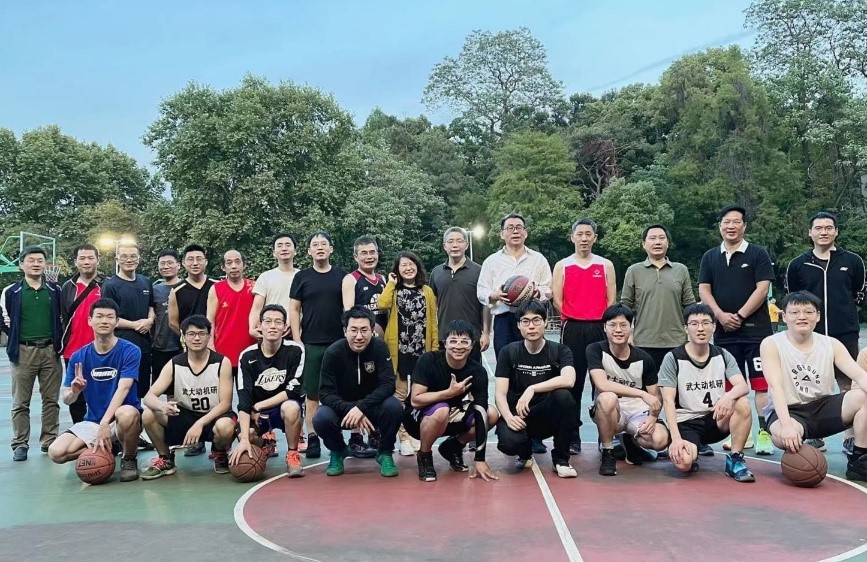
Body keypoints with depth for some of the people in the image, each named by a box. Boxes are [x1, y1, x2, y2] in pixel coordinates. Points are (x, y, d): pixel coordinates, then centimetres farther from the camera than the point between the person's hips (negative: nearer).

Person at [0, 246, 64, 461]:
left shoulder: (55, 290, 6)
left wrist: (59, 340, 6)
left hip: (50, 351, 2)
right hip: (23, 352, -2)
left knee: (51, 400, 6)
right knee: (21, 402, 2)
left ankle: (49, 441, 14)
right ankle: (20, 445, 8)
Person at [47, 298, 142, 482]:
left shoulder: (130, 351, -12)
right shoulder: (78, 357, 0)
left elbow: (123, 389, -23)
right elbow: (66, 399, 2)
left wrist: (105, 423, -36)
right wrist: (74, 391, -24)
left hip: (123, 418, -4)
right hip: (92, 421, 4)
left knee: (127, 414, -39)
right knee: (56, 452, -18)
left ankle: (129, 459, -8)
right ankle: (110, 449, 6)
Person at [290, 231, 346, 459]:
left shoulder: (342, 276, 8)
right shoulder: (302, 277, 6)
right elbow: (294, 310, 5)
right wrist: (297, 341, -3)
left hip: (339, 343, 1)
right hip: (311, 345, -1)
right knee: (312, 393, 1)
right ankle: (312, 439, 7)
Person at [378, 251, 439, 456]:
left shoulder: (426, 291, 9)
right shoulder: (394, 290, 5)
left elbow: (433, 321, 7)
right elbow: (383, 305, -18)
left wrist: (435, 347, 1)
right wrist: (391, 283, -8)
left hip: (422, 349, 2)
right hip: (399, 349, -2)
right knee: (400, 394, 2)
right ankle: (404, 437, 8)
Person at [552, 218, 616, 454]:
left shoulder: (606, 265, 11)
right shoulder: (562, 266, 8)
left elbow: (611, 299, 6)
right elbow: (557, 301, 3)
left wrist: (600, 321, -3)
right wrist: (575, 319, 1)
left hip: (600, 328, 1)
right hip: (572, 328, -1)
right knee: (573, 383, 0)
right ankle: (572, 437, 6)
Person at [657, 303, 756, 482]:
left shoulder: (723, 356, 4)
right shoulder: (673, 358, -7)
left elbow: (743, 386, -10)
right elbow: (668, 401, -12)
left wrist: (729, 395, -35)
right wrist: (676, 438, -24)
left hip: (716, 420, 3)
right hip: (685, 422, -3)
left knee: (742, 403, -26)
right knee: (684, 462, -31)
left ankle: (735, 459, -10)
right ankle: (692, 453, 8)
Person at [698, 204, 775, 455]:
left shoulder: (758, 254, 1)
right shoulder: (710, 257, 12)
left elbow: (762, 289, -7)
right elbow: (704, 290, 6)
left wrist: (740, 316, -14)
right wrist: (721, 315, -9)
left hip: (755, 329, -4)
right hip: (724, 331, 4)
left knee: (761, 383, -8)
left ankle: (764, 434, -6)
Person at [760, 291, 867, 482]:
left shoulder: (832, 344, 4)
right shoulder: (772, 345, -8)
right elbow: (776, 385, -21)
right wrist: (786, 424, -36)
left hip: (822, 408, 4)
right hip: (788, 411, -4)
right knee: (782, 436, -39)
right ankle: (797, 456, 0)